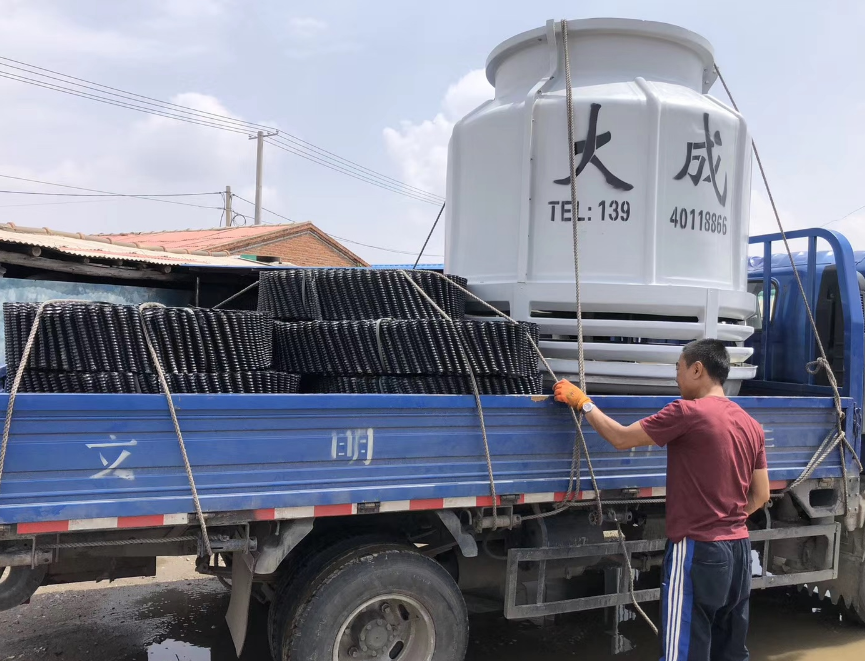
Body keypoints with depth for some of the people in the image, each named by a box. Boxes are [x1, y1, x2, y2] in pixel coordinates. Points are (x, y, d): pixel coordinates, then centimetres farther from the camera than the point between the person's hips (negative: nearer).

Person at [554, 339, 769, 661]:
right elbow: (761, 495, 12)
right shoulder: (751, 425, 8)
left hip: (698, 550, -8)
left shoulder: (687, 412, -15)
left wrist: (581, 401, 4)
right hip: (738, 548, 8)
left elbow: (620, 438, -8)